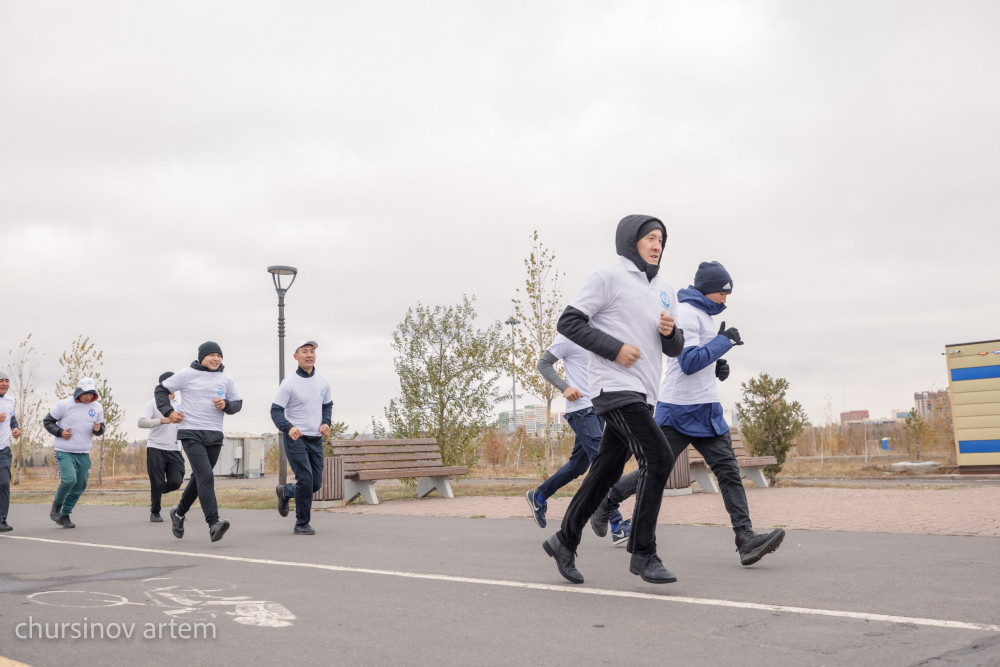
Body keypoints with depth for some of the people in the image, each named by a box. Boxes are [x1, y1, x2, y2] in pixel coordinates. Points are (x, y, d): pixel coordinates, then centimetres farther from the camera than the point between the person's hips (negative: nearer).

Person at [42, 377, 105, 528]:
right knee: (69, 480, -22)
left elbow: (100, 429, 15)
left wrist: (98, 429, -9)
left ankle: (64, 516, 23)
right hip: (64, 452, -5)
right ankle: (57, 504, 7)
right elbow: (47, 421, 3)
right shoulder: (64, 404, -6)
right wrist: (60, 432, -13)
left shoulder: (97, 408, 6)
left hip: (84, 454, 5)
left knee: (80, 487, 6)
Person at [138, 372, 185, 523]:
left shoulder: (181, 402, 10)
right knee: (157, 483, -2)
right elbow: (141, 422, -12)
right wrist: (162, 420, -26)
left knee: (175, 482, -7)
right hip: (155, 448, -3)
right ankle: (155, 512, 19)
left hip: (174, 449, 3)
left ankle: (156, 492, 25)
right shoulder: (153, 403, 0)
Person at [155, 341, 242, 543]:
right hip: (191, 433, -5)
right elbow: (161, 389, 9)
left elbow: (237, 403, 16)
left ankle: (179, 513, 38)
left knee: (199, 478, 15)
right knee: (206, 476, -18)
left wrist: (225, 405, -6)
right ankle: (213, 523, -24)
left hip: (214, 436, 5)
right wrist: (169, 412, -4)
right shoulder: (187, 374, 0)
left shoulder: (226, 379, 10)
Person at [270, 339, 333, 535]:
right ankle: (302, 524, 0)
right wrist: (288, 427, -28)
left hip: (315, 439, 6)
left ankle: (285, 491, 36)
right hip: (294, 438, -6)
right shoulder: (288, 383, -9)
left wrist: (326, 423, 0)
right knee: (305, 479, -15)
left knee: (316, 483, 7)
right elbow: (276, 411, -9)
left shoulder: (323, 382, 7)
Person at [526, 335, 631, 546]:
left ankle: (538, 497, 33)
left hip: (598, 410, 8)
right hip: (581, 408, -8)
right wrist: (565, 387, -16)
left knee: (578, 465, 14)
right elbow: (543, 364, -3)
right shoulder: (570, 336, -7)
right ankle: (618, 528, -17)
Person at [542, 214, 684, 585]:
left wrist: (670, 331, -3)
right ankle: (643, 554, -9)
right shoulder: (608, 276, -3)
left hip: (642, 394, 8)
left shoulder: (665, 291, 20)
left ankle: (565, 541, 23)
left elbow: (675, 349, 21)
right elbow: (568, 322, -8)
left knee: (607, 471, 10)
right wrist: (615, 348, -15)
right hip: (614, 386, -8)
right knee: (658, 458, -17)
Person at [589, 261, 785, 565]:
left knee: (728, 469, -4)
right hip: (679, 411, -9)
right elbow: (688, 362, -22)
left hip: (706, 409, 9)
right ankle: (606, 503, 23)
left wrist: (717, 366, 9)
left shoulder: (703, 315, 18)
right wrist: (724, 341, -16)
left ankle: (746, 539, -9)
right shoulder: (686, 313, -12)